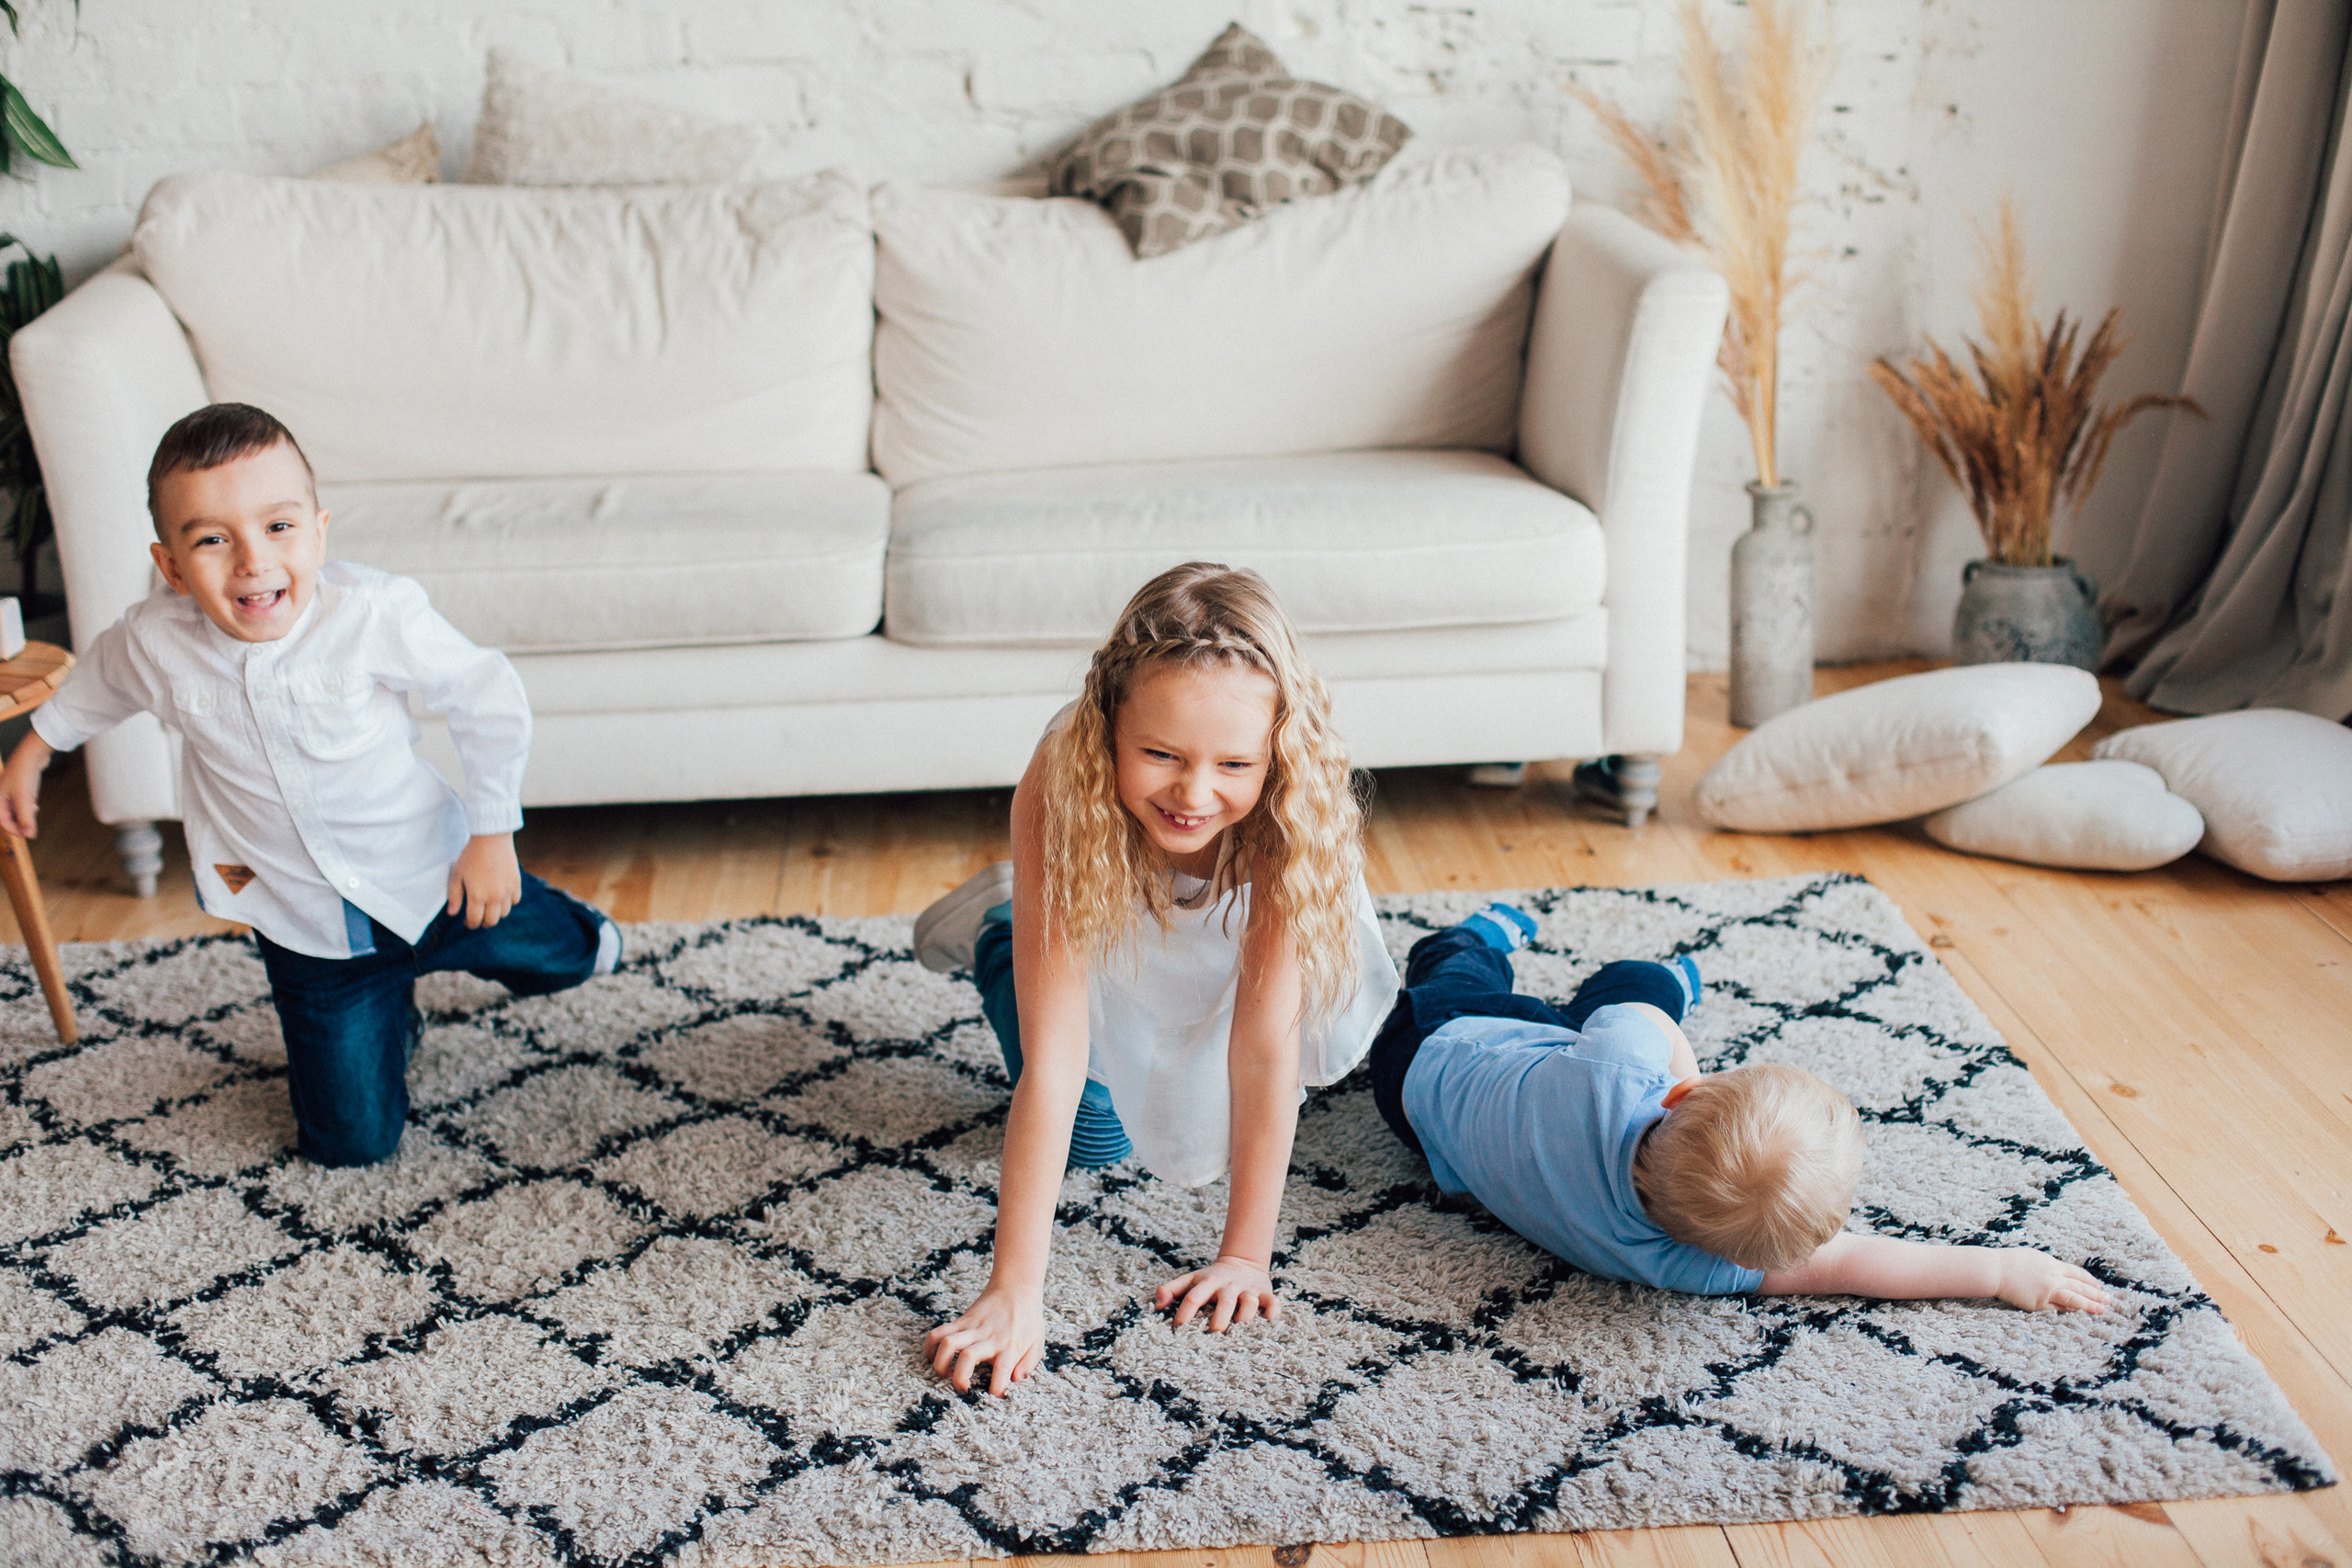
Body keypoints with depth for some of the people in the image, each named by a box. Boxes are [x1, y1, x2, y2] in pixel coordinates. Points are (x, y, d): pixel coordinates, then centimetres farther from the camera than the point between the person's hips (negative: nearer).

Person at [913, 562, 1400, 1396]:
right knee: (1098, 1131, -2)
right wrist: (1014, 1292, -45)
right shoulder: (1059, 790, -44)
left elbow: (1264, 1044, -37)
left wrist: (1246, 1253, -34)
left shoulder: (1292, 808, -43)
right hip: (1106, 926, -1)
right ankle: (999, 929, 19)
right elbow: (1055, 1059, -44)